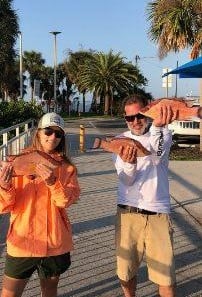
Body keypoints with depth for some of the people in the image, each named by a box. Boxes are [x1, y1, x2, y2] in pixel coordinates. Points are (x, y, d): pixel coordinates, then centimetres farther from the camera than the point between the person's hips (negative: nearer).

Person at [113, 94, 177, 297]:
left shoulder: (163, 134, -3)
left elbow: (157, 155, -27)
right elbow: (127, 181, -7)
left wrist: (157, 127, -47)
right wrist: (129, 163, -31)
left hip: (158, 213, -1)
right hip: (128, 213, 2)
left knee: (166, 275, 2)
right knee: (126, 271, 14)